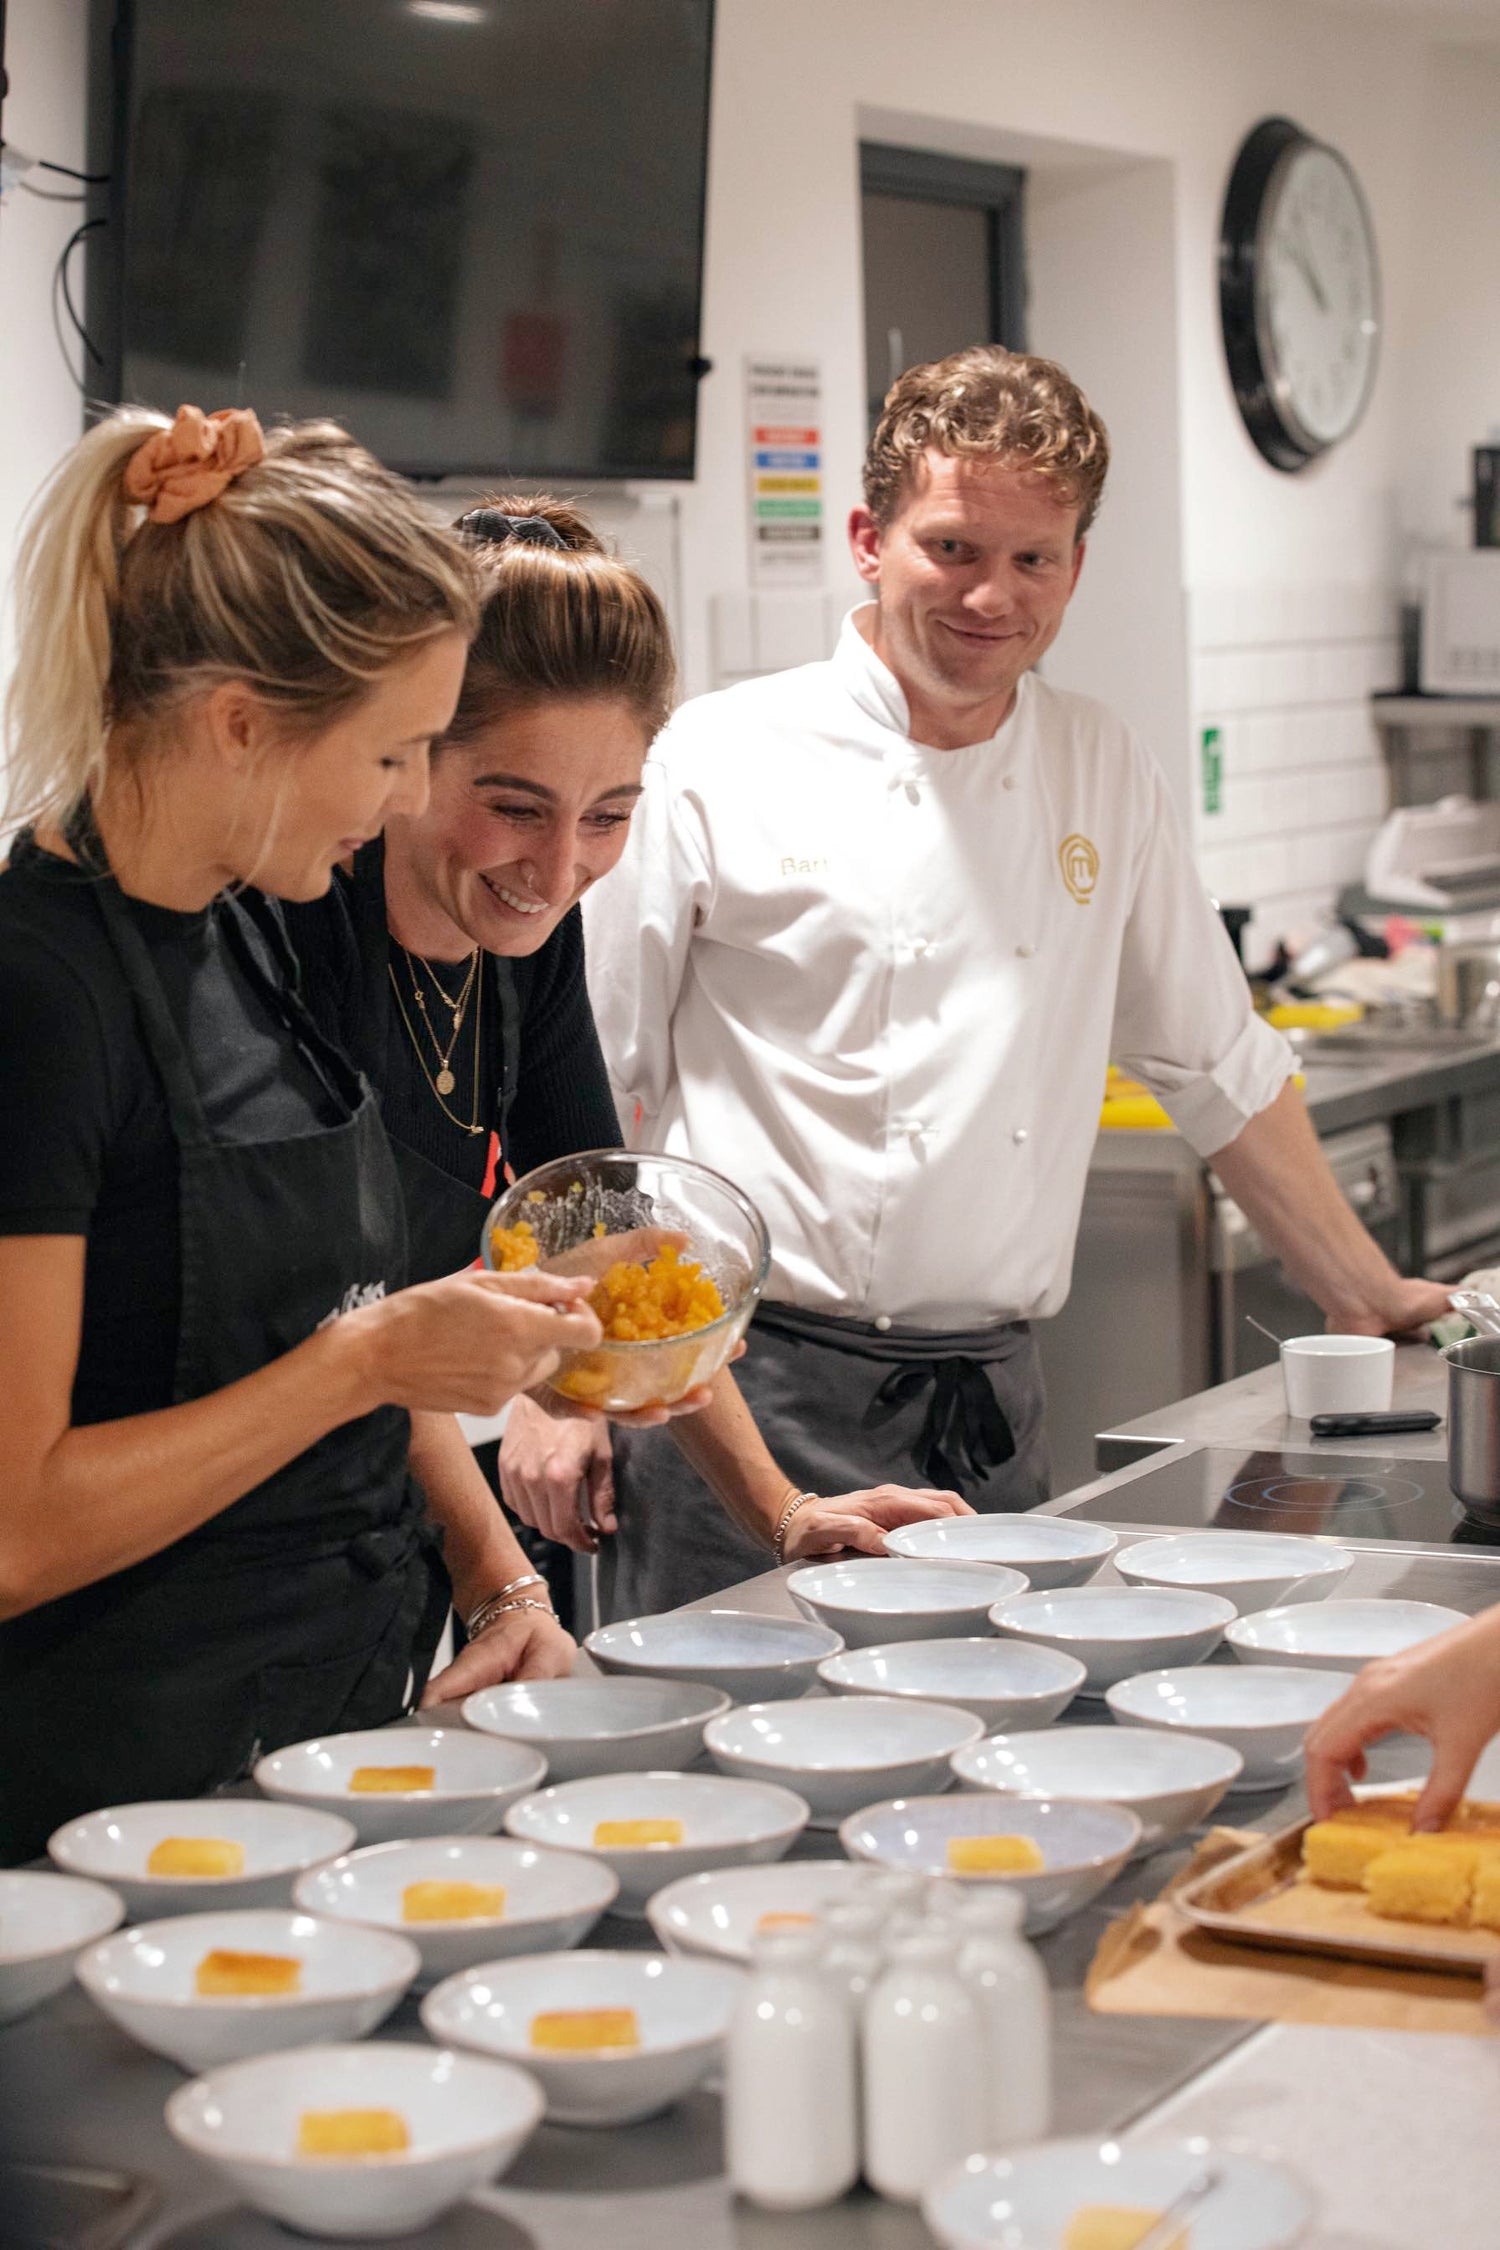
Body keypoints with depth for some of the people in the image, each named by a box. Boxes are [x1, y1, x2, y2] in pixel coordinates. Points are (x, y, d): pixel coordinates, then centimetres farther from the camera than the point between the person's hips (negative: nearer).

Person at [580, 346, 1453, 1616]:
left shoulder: (1106, 776, 10)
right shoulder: (719, 765, -4)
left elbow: (1222, 1069, 19)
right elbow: (584, 1089, -2)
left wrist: (1368, 1296, 23)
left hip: (992, 1403, 4)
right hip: (758, 1393, -4)